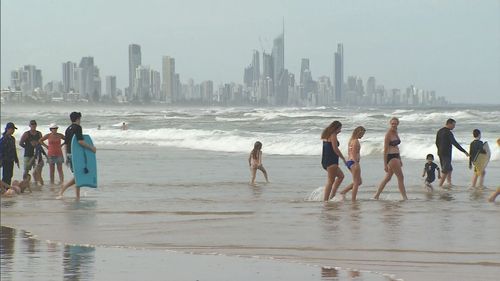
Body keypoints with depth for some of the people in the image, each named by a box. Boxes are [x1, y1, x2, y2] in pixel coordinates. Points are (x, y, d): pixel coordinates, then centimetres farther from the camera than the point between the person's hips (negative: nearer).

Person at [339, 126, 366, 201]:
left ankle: (343, 192, 15)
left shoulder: (351, 140, 15)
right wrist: (356, 164, -26)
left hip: (349, 161, 10)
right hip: (354, 162, -10)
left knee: (359, 181, 18)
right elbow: (354, 154, -22)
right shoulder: (356, 141, -14)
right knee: (356, 183, -4)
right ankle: (353, 200, -4)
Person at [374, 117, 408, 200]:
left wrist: (400, 159, 24)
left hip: (396, 156, 9)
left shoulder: (395, 132, 12)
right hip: (391, 157, -9)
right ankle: (404, 197, 2)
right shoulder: (388, 134, -15)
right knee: (401, 177, -4)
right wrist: (385, 164, -17)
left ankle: (376, 196, 17)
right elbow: (385, 150, -15)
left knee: (387, 178, 12)